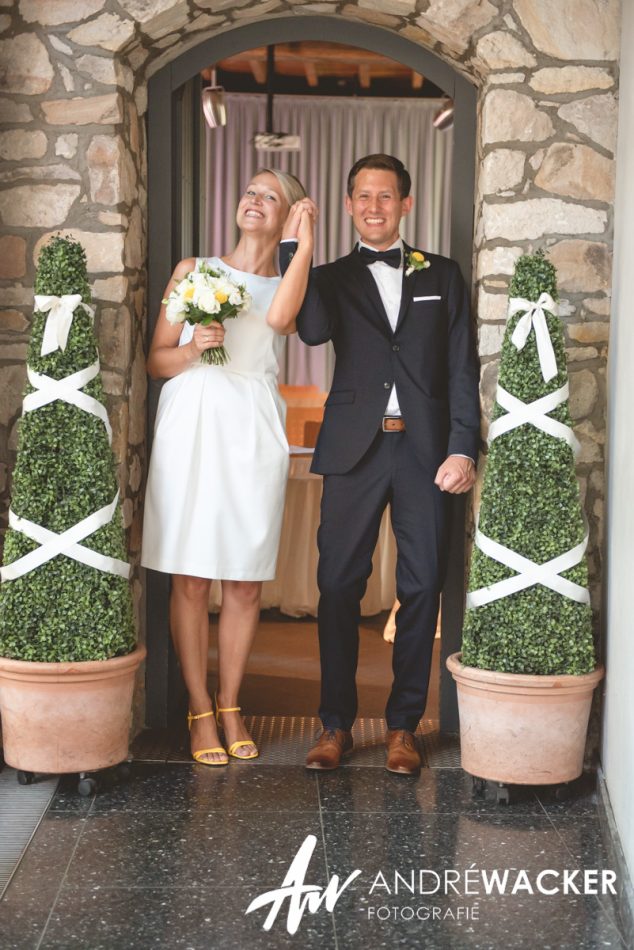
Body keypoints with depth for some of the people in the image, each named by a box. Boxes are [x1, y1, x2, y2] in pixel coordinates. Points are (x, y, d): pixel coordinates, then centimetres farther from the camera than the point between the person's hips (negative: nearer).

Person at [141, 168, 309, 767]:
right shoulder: (193, 271, 11)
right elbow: (156, 361, 10)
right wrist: (193, 349, -10)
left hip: (253, 431, 1)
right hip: (192, 425, -1)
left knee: (246, 581, 4)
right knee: (190, 577, -2)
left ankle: (230, 707, 17)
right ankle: (200, 711, 8)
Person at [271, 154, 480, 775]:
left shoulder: (442, 276, 13)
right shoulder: (332, 278, 12)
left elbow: (462, 368, 7)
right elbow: (312, 330, -11)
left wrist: (462, 449, -3)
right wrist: (296, 248, -13)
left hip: (425, 449, 1)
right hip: (355, 449, 0)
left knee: (421, 588, 2)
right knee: (339, 585, -1)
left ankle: (403, 725, 13)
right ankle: (336, 724, 9)